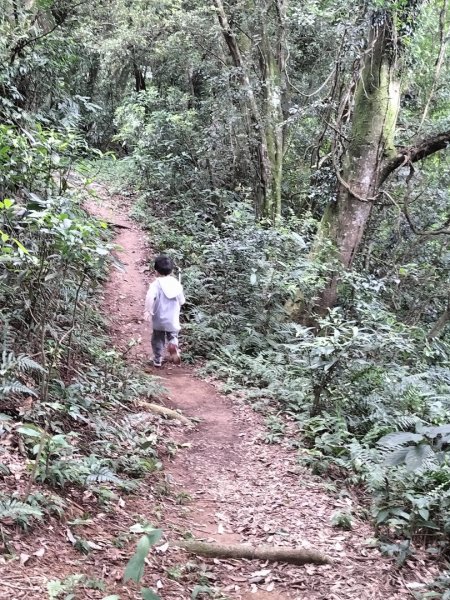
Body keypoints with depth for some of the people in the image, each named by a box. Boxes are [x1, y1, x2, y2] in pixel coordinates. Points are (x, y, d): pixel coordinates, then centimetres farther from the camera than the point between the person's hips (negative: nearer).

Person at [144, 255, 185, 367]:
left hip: (159, 320, -2)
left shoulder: (156, 284, -15)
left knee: (158, 339, 16)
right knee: (172, 336, 19)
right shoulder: (176, 283, -2)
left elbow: (150, 297, -33)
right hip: (173, 320, 2)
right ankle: (173, 345, -15)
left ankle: (157, 360, 25)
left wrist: (148, 311, -23)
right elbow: (182, 301, 5)